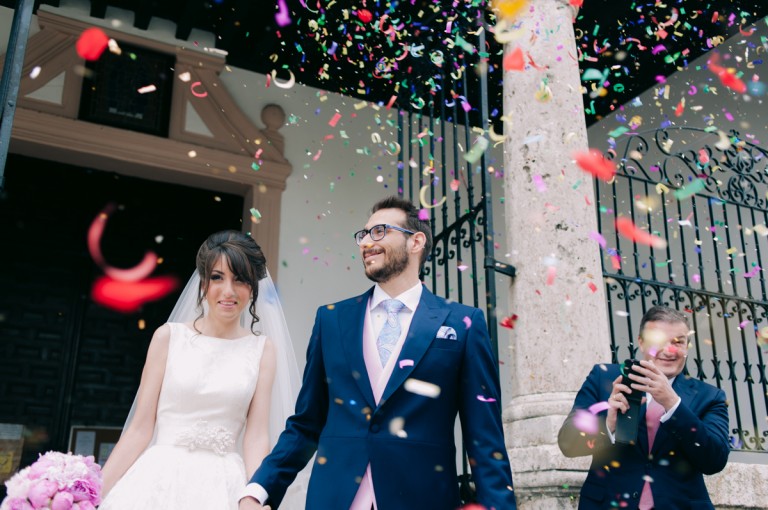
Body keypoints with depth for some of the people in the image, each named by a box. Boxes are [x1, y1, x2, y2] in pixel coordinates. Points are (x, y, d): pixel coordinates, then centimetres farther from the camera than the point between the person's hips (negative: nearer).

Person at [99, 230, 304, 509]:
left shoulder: (263, 350, 1)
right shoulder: (169, 336, 0)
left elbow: (257, 435, -3)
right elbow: (141, 427, -1)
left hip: (222, 487, 0)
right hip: (158, 481, 0)